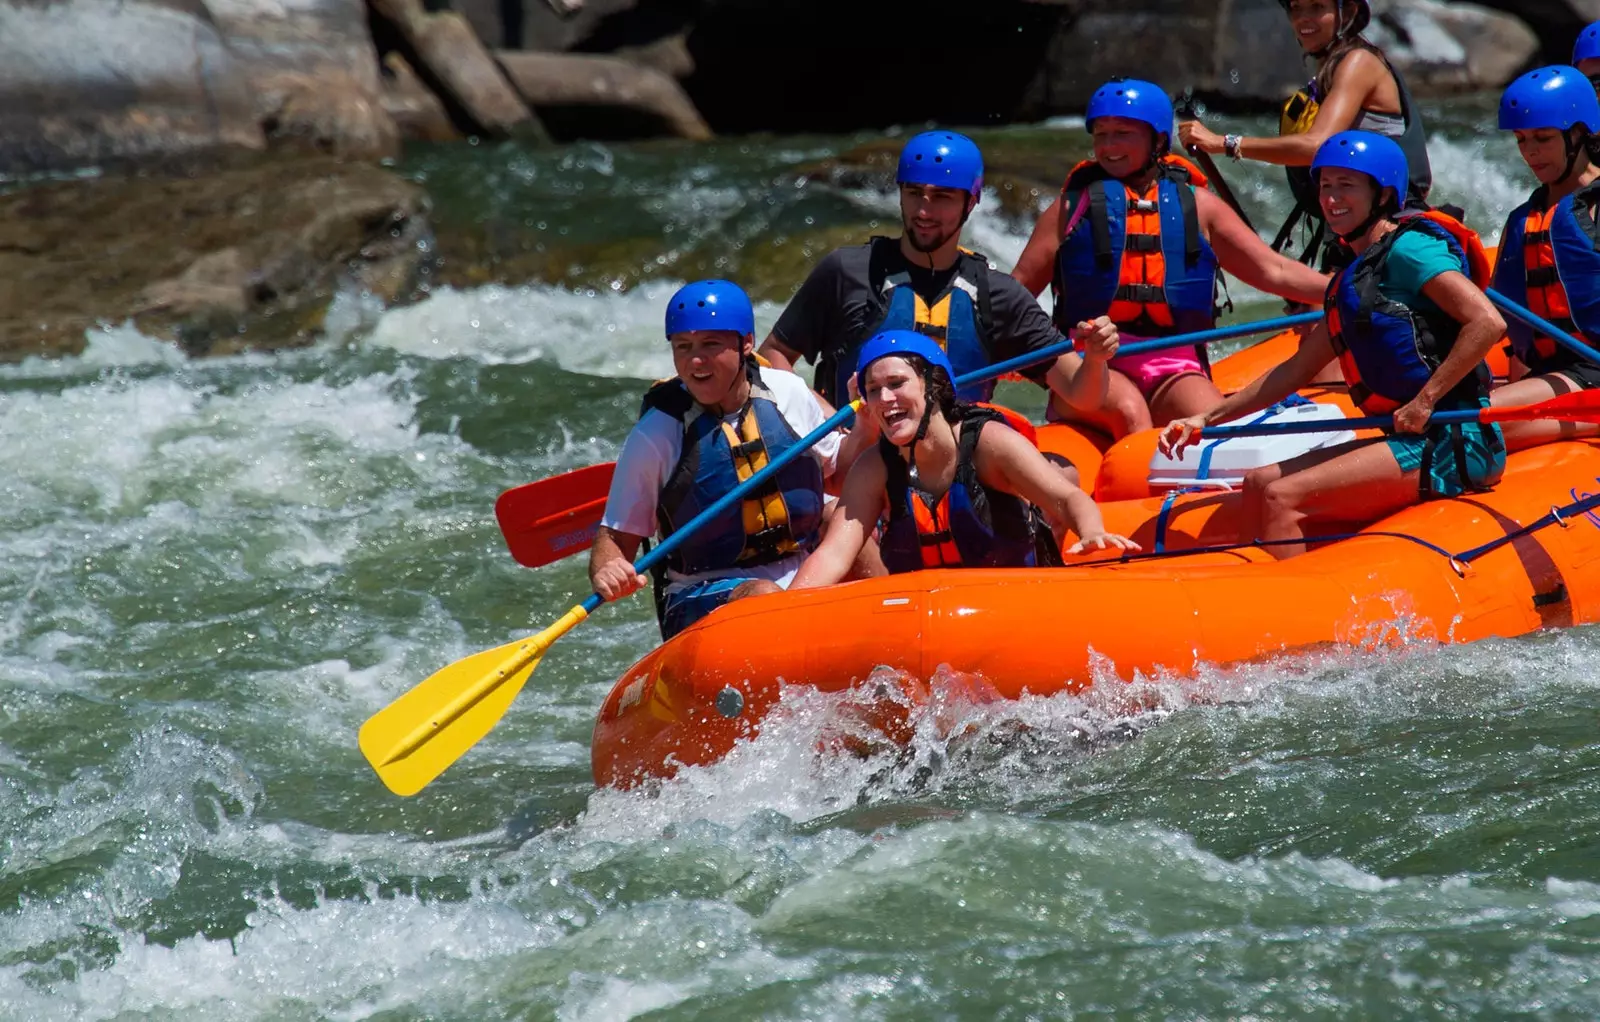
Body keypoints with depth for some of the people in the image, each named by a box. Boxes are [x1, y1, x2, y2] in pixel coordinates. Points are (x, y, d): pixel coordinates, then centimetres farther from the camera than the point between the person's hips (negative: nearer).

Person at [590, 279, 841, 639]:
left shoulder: (788, 392, 4)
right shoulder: (654, 436, -6)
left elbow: (840, 472, 18)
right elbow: (616, 537, -3)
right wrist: (607, 574, -24)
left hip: (806, 578, 4)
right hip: (698, 604, -4)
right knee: (766, 596, -34)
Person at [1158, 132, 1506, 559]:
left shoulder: (1407, 250, -8)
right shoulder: (1351, 279, 21)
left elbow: (1488, 323, -19)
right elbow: (1297, 370, 26)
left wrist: (1425, 400, -19)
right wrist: (1208, 419, 21)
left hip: (1452, 443, -10)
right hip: (1415, 442, 10)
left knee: (1283, 498, -18)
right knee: (1259, 485, 7)